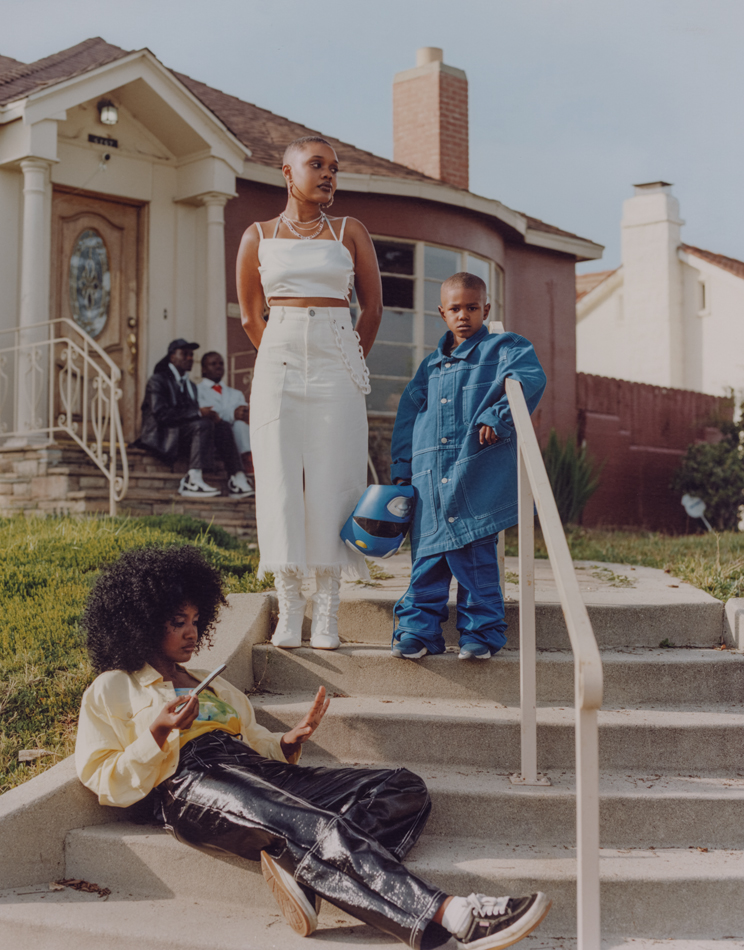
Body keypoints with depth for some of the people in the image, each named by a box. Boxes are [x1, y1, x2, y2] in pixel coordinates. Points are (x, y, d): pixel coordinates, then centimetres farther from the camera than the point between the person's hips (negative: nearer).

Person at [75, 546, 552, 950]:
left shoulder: (210, 683, 36)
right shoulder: (110, 691, 18)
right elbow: (109, 785, 8)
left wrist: (288, 741, 9)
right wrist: (158, 734, -8)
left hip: (257, 771, 7)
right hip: (190, 786, -7)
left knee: (403, 787, -12)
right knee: (318, 828, -36)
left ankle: (305, 872, -36)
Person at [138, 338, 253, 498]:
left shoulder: (190, 385, 23)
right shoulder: (157, 381, -3)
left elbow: (191, 415, 15)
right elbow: (161, 414, -18)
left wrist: (210, 415, -10)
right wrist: (198, 413, -21)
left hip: (183, 435, 7)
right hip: (162, 436, -7)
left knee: (222, 427, -14)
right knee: (203, 424, -30)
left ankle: (237, 479, -25)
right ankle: (193, 480, -40)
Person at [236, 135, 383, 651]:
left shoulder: (350, 232, 8)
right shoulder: (258, 237, 9)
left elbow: (373, 306, 11)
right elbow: (250, 315, 15)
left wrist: (349, 365, 11)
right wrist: (282, 361, 12)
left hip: (336, 372, 0)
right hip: (278, 369, 1)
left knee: (331, 482, -3)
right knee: (281, 480, -3)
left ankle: (327, 613, 1)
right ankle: (289, 611, 3)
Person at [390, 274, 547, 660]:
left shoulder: (503, 348, 7)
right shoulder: (431, 366, 21)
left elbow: (530, 378, -12)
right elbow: (408, 416, 22)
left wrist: (498, 416, -23)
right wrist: (402, 468, 15)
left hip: (478, 473, -4)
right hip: (431, 476, 4)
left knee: (474, 553, -4)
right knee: (428, 555, 3)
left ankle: (481, 631, 7)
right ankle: (418, 628, 10)